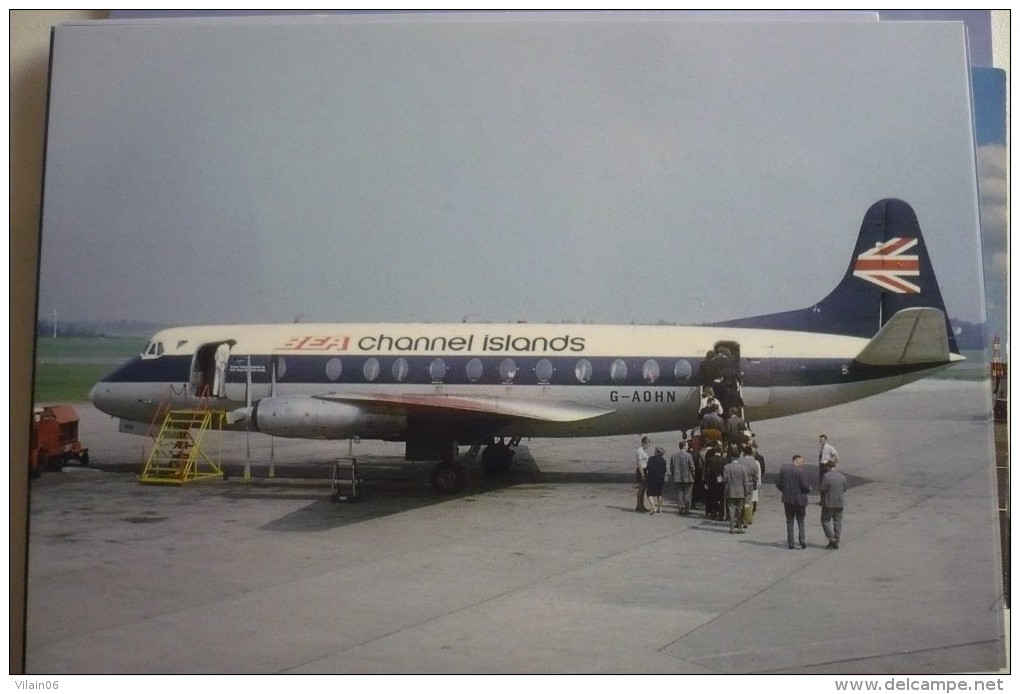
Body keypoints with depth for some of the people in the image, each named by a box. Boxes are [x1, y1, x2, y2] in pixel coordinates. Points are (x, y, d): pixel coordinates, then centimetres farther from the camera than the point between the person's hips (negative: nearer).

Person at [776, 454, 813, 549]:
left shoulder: (783, 469, 2)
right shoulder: (801, 471, -13)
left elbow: (778, 484, 3)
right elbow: (805, 486, -16)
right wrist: (809, 488, 6)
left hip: (787, 499, 3)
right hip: (800, 499, -3)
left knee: (790, 520, 10)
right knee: (800, 520, 12)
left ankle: (790, 543, 9)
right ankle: (802, 540, 0)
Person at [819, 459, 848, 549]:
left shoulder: (826, 476, -15)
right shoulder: (842, 476, 0)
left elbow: (822, 489, -16)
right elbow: (844, 489, 8)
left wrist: (819, 487, 5)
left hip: (829, 503, -5)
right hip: (839, 503, 5)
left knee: (826, 520, 8)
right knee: (838, 522, 10)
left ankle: (831, 539, -3)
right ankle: (836, 543, 13)